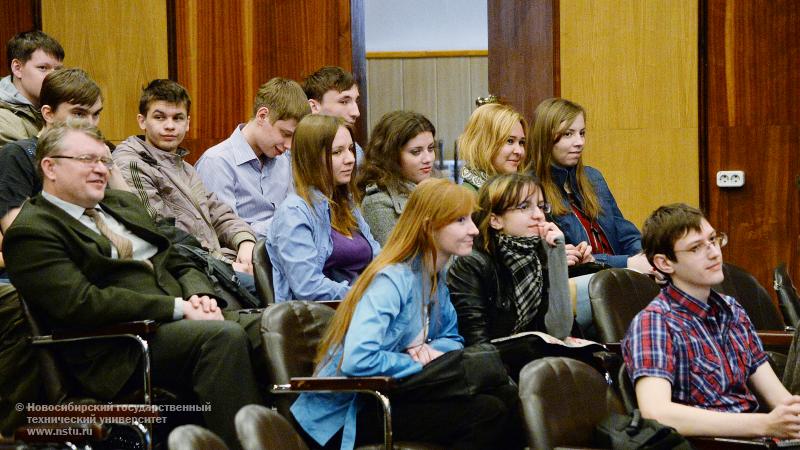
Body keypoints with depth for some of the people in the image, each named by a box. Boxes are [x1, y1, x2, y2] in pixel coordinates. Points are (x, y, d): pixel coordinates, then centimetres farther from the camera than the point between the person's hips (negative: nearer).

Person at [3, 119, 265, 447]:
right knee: (224, 336, -33)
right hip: (121, 351, -8)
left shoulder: (123, 204, 24)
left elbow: (179, 265, 24)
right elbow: (81, 303, -14)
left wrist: (201, 297, -1)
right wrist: (179, 308, -16)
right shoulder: (31, 231, -3)